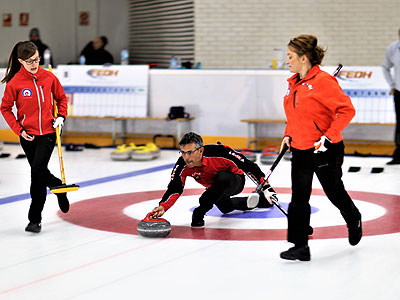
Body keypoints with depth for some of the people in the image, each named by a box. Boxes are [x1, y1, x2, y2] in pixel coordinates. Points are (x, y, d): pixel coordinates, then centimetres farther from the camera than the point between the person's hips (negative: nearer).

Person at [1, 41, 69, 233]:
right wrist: (19, 130, -7)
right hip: (28, 135, 1)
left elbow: (61, 98, 14)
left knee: (37, 170, -14)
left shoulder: (49, 77, -3)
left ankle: (35, 219, -6)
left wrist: (61, 116, -1)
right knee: (40, 172, 10)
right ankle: (60, 187, 45)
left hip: (48, 132, -1)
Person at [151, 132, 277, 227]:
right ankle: (260, 200, 43)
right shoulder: (182, 166, -27)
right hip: (215, 189, 6)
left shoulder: (219, 152, -40)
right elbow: (174, 189, -30)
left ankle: (199, 212, -25)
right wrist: (163, 206, -50)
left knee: (222, 178, -38)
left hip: (235, 182, -6)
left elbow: (247, 165, -31)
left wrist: (265, 185, -30)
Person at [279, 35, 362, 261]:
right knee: (299, 198, 2)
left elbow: (347, 110, -19)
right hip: (300, 150, 7)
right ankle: (300, 247, 5)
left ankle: (354, 221, 41)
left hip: (325, 151, -7)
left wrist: (329, 136, -23)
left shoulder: (323, 81, -18)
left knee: (335, 192, 11)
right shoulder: (294, 83, 8)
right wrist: (288, 135, 10)